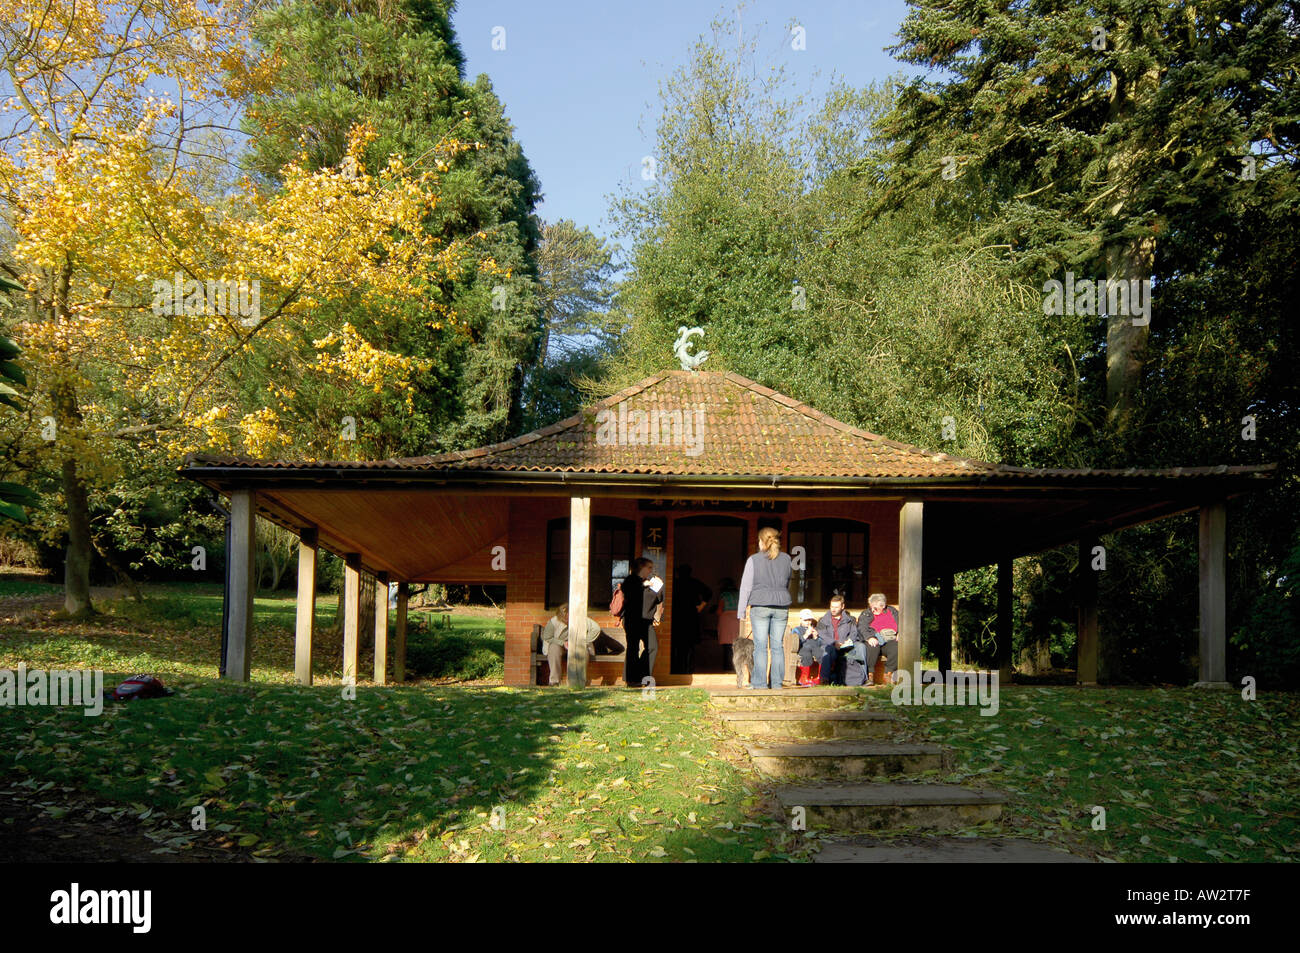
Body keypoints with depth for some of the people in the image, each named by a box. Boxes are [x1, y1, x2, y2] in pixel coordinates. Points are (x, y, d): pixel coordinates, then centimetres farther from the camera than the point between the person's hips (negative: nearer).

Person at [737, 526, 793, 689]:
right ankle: (777, 683, 9)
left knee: (761, 646, 0)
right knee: (778, 646, 7)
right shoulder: (786, 559, 7)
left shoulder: (754, 559, -4)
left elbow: (746, 587, -2)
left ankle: (760, 683, 0)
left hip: (760, 606, -3)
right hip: (781, 607, 3)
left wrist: (741, 611, 2)